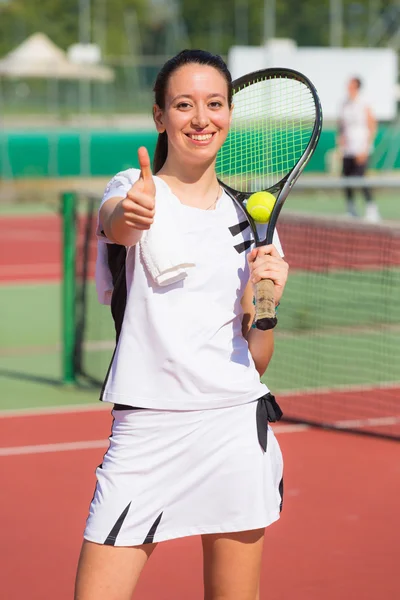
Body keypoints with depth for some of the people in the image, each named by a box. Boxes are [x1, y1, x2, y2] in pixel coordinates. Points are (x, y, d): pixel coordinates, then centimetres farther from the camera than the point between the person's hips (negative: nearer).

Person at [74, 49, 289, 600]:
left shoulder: (251, 219, 12)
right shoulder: (136, 190, 2)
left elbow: (256, 362, 12)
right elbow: (115, 223, -25)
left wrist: (264, 298, -8)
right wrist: (129, 215, -48)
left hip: (236, 427, 3)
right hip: (144, 432, -3)